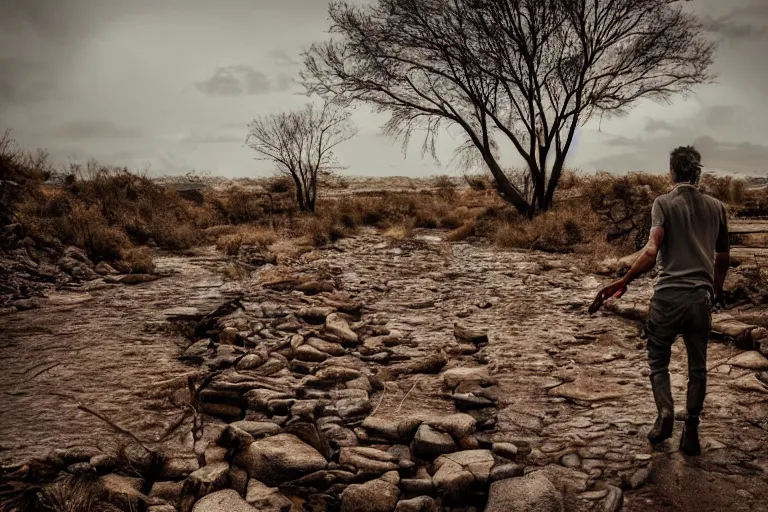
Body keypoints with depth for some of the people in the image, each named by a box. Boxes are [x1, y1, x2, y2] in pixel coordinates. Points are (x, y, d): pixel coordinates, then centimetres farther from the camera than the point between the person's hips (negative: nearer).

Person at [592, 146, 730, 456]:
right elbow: (723, 258, 16)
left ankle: (665, 412, -10)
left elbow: (652, 251, -18)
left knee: (658, 361, 12)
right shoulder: (716, 207, 8)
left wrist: (622, 283, -15)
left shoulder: (664, 203, -5)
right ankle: (691, 432, 12)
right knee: (697, 367, 13)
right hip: (701, 297, 3)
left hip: (669, 295, -3)